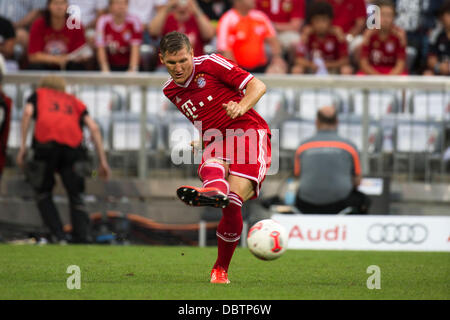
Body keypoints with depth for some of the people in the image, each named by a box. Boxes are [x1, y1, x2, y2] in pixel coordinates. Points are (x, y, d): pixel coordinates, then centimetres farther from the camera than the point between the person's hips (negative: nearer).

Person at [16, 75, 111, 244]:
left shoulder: (38, 94, 30)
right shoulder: (75, 102, 34)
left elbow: (27, 113, 8)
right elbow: (94, 128, 19)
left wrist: (22, 146, 4)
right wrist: (103, 161, 16)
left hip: (45, 143, -2)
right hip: (72, 146, 2)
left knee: (43, 193, 13)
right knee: (75, 195, 12)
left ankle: (58, 236, -3)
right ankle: (83, 237, -4)